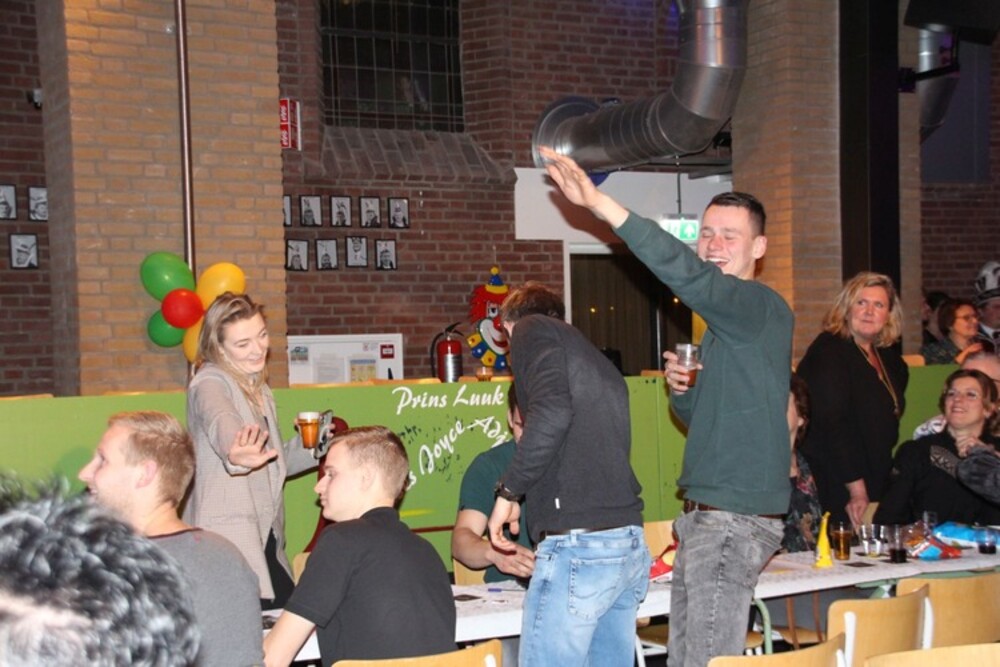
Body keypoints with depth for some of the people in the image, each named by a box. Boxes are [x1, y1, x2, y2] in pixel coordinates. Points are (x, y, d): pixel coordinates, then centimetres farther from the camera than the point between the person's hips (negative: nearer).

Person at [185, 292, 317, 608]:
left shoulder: (260, 391, 15)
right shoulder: (211, 383, -10)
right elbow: (220, 422, -35)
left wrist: (308, 445, 6)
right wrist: (235, 452, -57)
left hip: (266, 540, 8)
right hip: (228, 546, -8)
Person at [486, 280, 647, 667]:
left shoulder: (532, 329, 4)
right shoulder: (598, 360, 26)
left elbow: (551, 413, -14)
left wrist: (509, 490, -5)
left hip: (578, 544, -8)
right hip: (631, 545, 8)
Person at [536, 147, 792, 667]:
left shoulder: (761, 308, -12)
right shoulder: (721, 323, 19)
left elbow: (685, 273, -31)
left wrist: (600, 204, -37)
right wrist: (681, 389, 4)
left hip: (735, 516, -10)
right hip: (706, 512, 10)